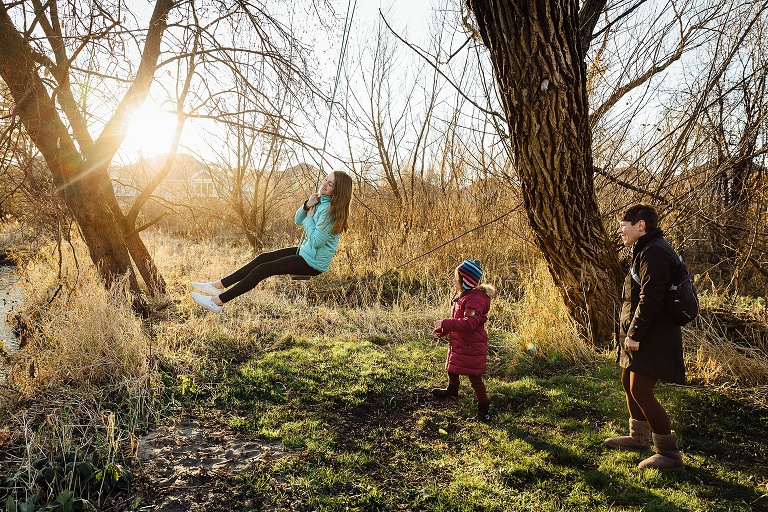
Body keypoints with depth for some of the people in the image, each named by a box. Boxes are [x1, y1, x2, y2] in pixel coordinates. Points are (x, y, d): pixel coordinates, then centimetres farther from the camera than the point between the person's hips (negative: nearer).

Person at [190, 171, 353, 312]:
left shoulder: (332, 209, -23)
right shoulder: (321, 201, 5)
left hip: (314, 262, -9)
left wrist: (309, 216, -14)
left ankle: (218, 302, -7)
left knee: (263, 269, -11)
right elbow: (297, 221, 9)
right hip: (305, 251, 9)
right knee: (263, 258, 5)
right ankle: (220, 285, 9)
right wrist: (307, 206, -10)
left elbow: (316, 241, -26)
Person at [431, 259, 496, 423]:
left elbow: (469, 323, -36)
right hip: (457, 344, 11)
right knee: (452, 368, 30)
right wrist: (444, 329, 5)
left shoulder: (475, 299, -26)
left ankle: (484, 408, 10)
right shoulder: (460, 296, 6)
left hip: (472, 347, -11)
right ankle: (452, 389, 58)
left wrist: (446, 324, -33)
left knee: (474, 377, -3)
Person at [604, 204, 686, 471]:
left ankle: (669, 454, 2)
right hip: (641, 336, 11)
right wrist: (630, 333, 18)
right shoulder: (645, 250, 16)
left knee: (640, 391, -9)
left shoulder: (654, 253, -19)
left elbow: (650, 298, -26)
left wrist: (635, 334, -22)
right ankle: (639, 437, 37)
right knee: (629, 383, 20)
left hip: (652, 338, -11)